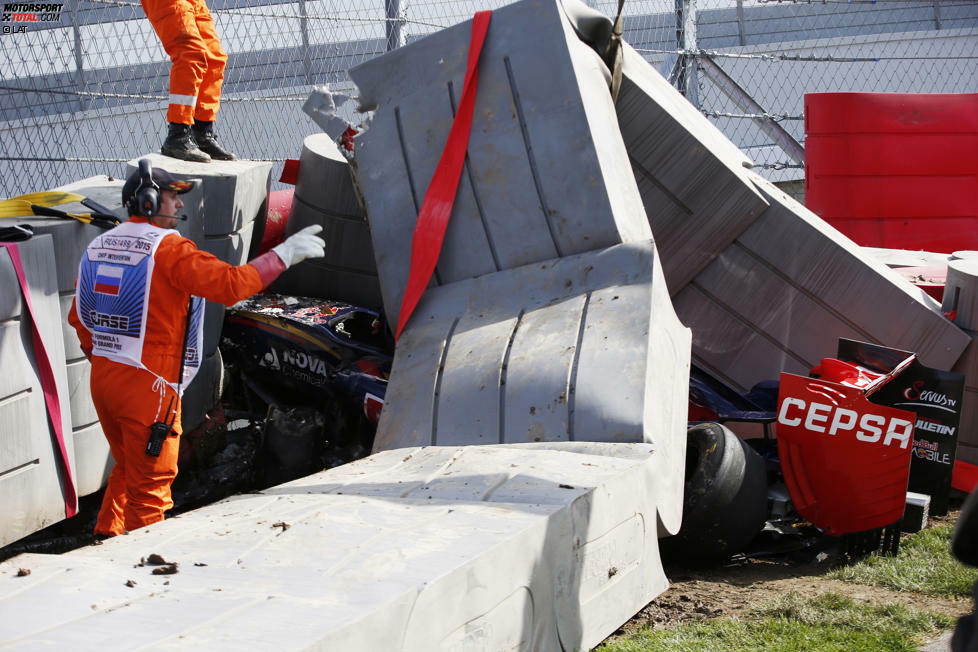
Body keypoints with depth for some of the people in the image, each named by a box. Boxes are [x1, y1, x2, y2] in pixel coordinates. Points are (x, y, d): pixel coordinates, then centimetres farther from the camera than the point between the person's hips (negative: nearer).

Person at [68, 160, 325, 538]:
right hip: (148, 385, -8)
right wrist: (283, 255, -14)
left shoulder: (98, 246, 10)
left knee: (128, 468, 24)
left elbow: (79, 317, 16)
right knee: (150, 483, 3)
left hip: (102, 379, 8)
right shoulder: (168, 248, -14)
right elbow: (229, 284, -22)